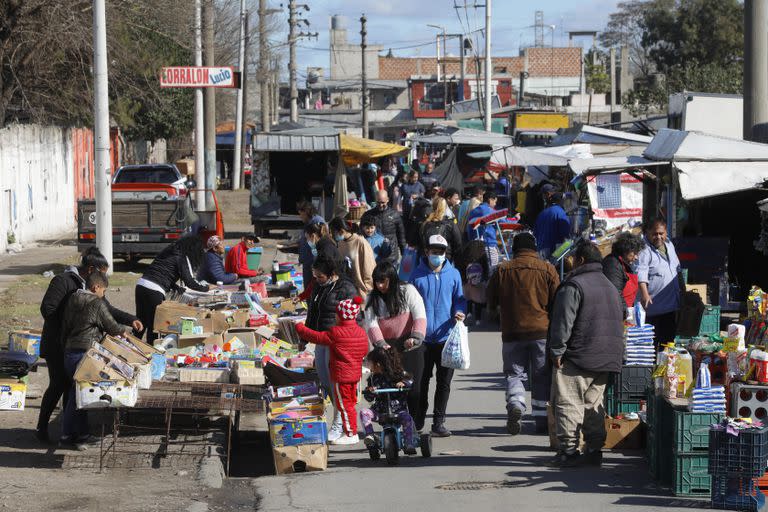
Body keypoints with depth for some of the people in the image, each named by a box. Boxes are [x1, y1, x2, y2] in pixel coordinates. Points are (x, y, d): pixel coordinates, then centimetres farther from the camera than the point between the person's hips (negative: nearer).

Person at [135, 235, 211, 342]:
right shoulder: (183, 257, -2)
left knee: (140, 323, 16)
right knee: (153, 325, 2)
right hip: (154, 291, -8)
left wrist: (177, 288, 21)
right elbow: (189, 281, -7)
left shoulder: (168, 252, 22)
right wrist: (207, 288, 6)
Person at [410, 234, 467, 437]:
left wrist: (459, 312, -10)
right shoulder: (417, 274, 3)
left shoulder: (453, 274, 7)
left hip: (445, 336, 1)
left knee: (444, 382, 3)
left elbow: (459, 298, 12)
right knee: (421, 380, 4)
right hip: (422, 337, -1)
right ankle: (418, 418, 18)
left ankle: (438, 422, 10)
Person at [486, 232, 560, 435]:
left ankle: (515, 404, -20)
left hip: (512, 332, 0)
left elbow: (491, 302, 8)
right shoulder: (547, 269, -1)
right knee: (542, 376, 9)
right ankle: (541, 418, 11)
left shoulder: (502, 270, 2)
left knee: (514, 372, 7)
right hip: (542, 330, 0)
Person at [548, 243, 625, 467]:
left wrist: (557, 351, -11)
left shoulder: (574, 285, -11)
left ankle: (569, 450, -8)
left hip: (578, 357, -8)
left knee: (568, 403, -5)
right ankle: (595, 450, 12)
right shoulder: (611, 287, 18)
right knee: (593, 403, 13)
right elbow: (619, 320, 22)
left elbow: (563, 322, -16)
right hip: (606, 358, 8)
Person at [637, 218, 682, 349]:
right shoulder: (645, 251, -15)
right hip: (654, 303, -8)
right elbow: (641, 274, -28)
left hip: (671, 303, 8)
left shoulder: (669, 245, 11)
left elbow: (677, 268, 25)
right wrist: (644, 294, -40)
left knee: (668, 338, 14)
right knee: (652, 339, -7)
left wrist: (681, 287, 28)